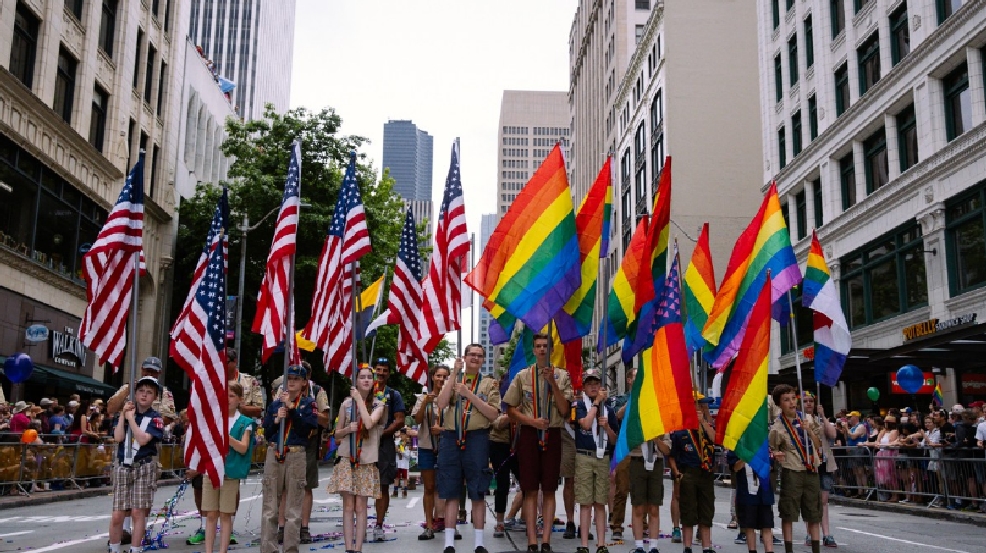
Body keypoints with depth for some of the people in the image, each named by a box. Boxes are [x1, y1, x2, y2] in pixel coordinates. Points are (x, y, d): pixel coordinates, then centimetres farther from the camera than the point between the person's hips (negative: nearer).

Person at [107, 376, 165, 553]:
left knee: (138, 512, -2)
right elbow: (118, 437, -7)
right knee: (117, 515, 2)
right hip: (122, 466, 3)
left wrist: (131, 418, -12)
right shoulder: (125, 412, 8)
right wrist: (123, 415, -8)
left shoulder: (155, 418, -3)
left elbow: (143, 439, -18)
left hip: (144, 468, -3)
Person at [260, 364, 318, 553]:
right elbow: (266, 433, 9)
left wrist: (291, 407, -16)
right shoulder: (275, 403, 11)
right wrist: (276, 419, -9)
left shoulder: (308, 403, 4)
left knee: (293, 509, 2)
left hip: (296, 456, -2)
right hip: (274, 454, 3)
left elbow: (308, 427, -13)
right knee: (270, 507, 4)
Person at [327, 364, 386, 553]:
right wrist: (348, 429, -11)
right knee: (348, 506, 0)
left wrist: (359, 398, -14)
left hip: (366, 460, -1)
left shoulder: (378, 404, 1)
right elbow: (337, 434, 11)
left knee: (360, 506, 1)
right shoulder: (346, 404, 5)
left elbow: (369, 423, -19)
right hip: (346, 458, 1)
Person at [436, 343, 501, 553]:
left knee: (477, 493, 2)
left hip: (477, 439, -1)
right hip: (451, 439, 1)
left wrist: (469, 394, -12)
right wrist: (454, 375, -9)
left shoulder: (489, 384, 8)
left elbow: (493, 414, -5)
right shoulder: (453, 381, 12)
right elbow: (441, 404, -6)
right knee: (450, 492, 3)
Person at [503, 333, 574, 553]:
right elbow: (511, 410, 4)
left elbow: (564, 410, -5)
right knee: (530, 490, 0)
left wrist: (553, 383, -14)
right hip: (529, 435, 0)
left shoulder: (562, 376, 3)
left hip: (552, 435, 0)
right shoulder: (522, 376, 4)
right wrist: (532, 421, -11)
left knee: (549, 490, 3)